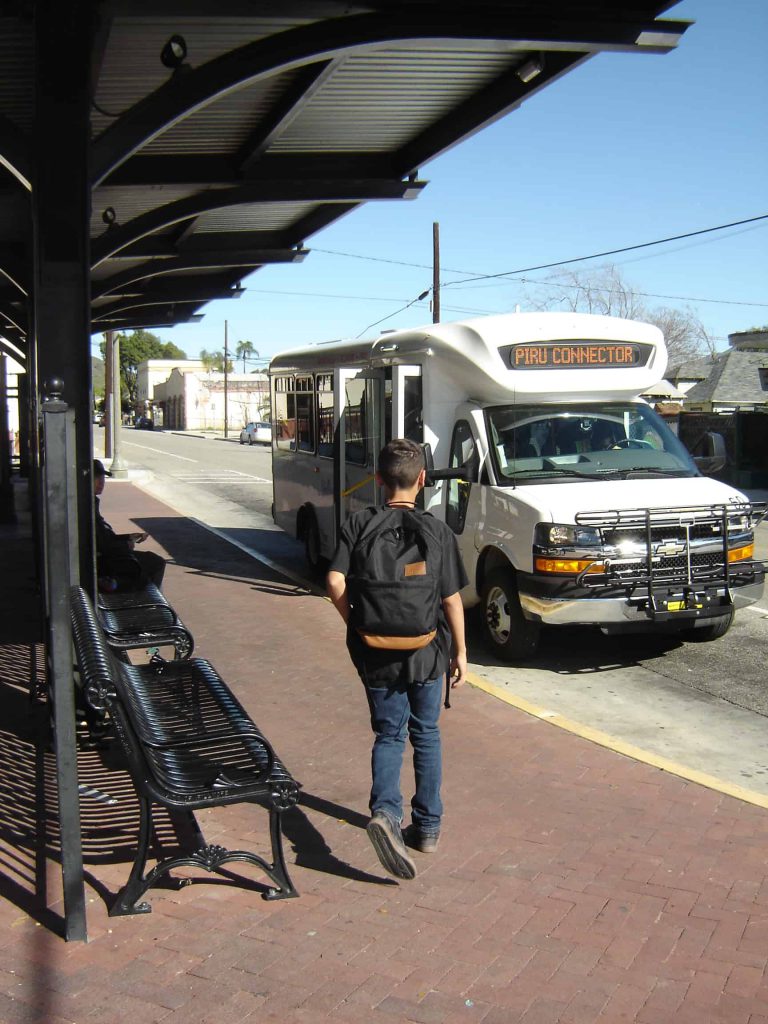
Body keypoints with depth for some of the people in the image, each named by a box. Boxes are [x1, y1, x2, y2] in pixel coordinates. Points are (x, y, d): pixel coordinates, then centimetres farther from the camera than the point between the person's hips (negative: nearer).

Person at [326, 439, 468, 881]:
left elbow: (336, 584, -14)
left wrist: (356, 625, 2)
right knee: (426, 735, 17)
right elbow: (452, 598, -8)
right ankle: (428, 827, 24)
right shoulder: (436, 530, -9)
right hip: (426, 651, 0)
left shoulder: (359, 524, -6)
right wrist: (460, 651, 3)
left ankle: (385, 811, -11)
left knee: (389, 735, 13)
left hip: (376, 653, 0)